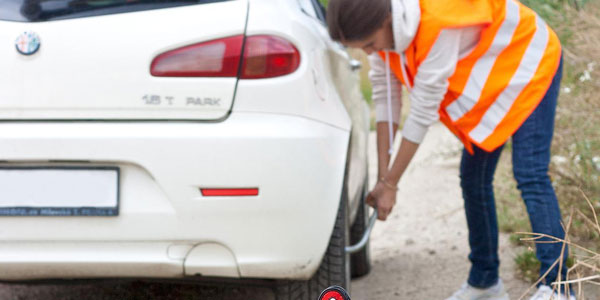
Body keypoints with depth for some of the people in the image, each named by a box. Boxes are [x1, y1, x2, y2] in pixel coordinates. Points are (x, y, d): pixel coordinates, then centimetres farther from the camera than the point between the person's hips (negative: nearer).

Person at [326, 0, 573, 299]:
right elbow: (384, 92, -8)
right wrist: (382, 175, -11)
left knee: (531, 177, -18)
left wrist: (390, 184, -24)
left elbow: (424, 111, -32)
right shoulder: (378, 25, -16)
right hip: (488, 81, 8)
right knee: (473, 177, 8)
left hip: (528, 64, -8)